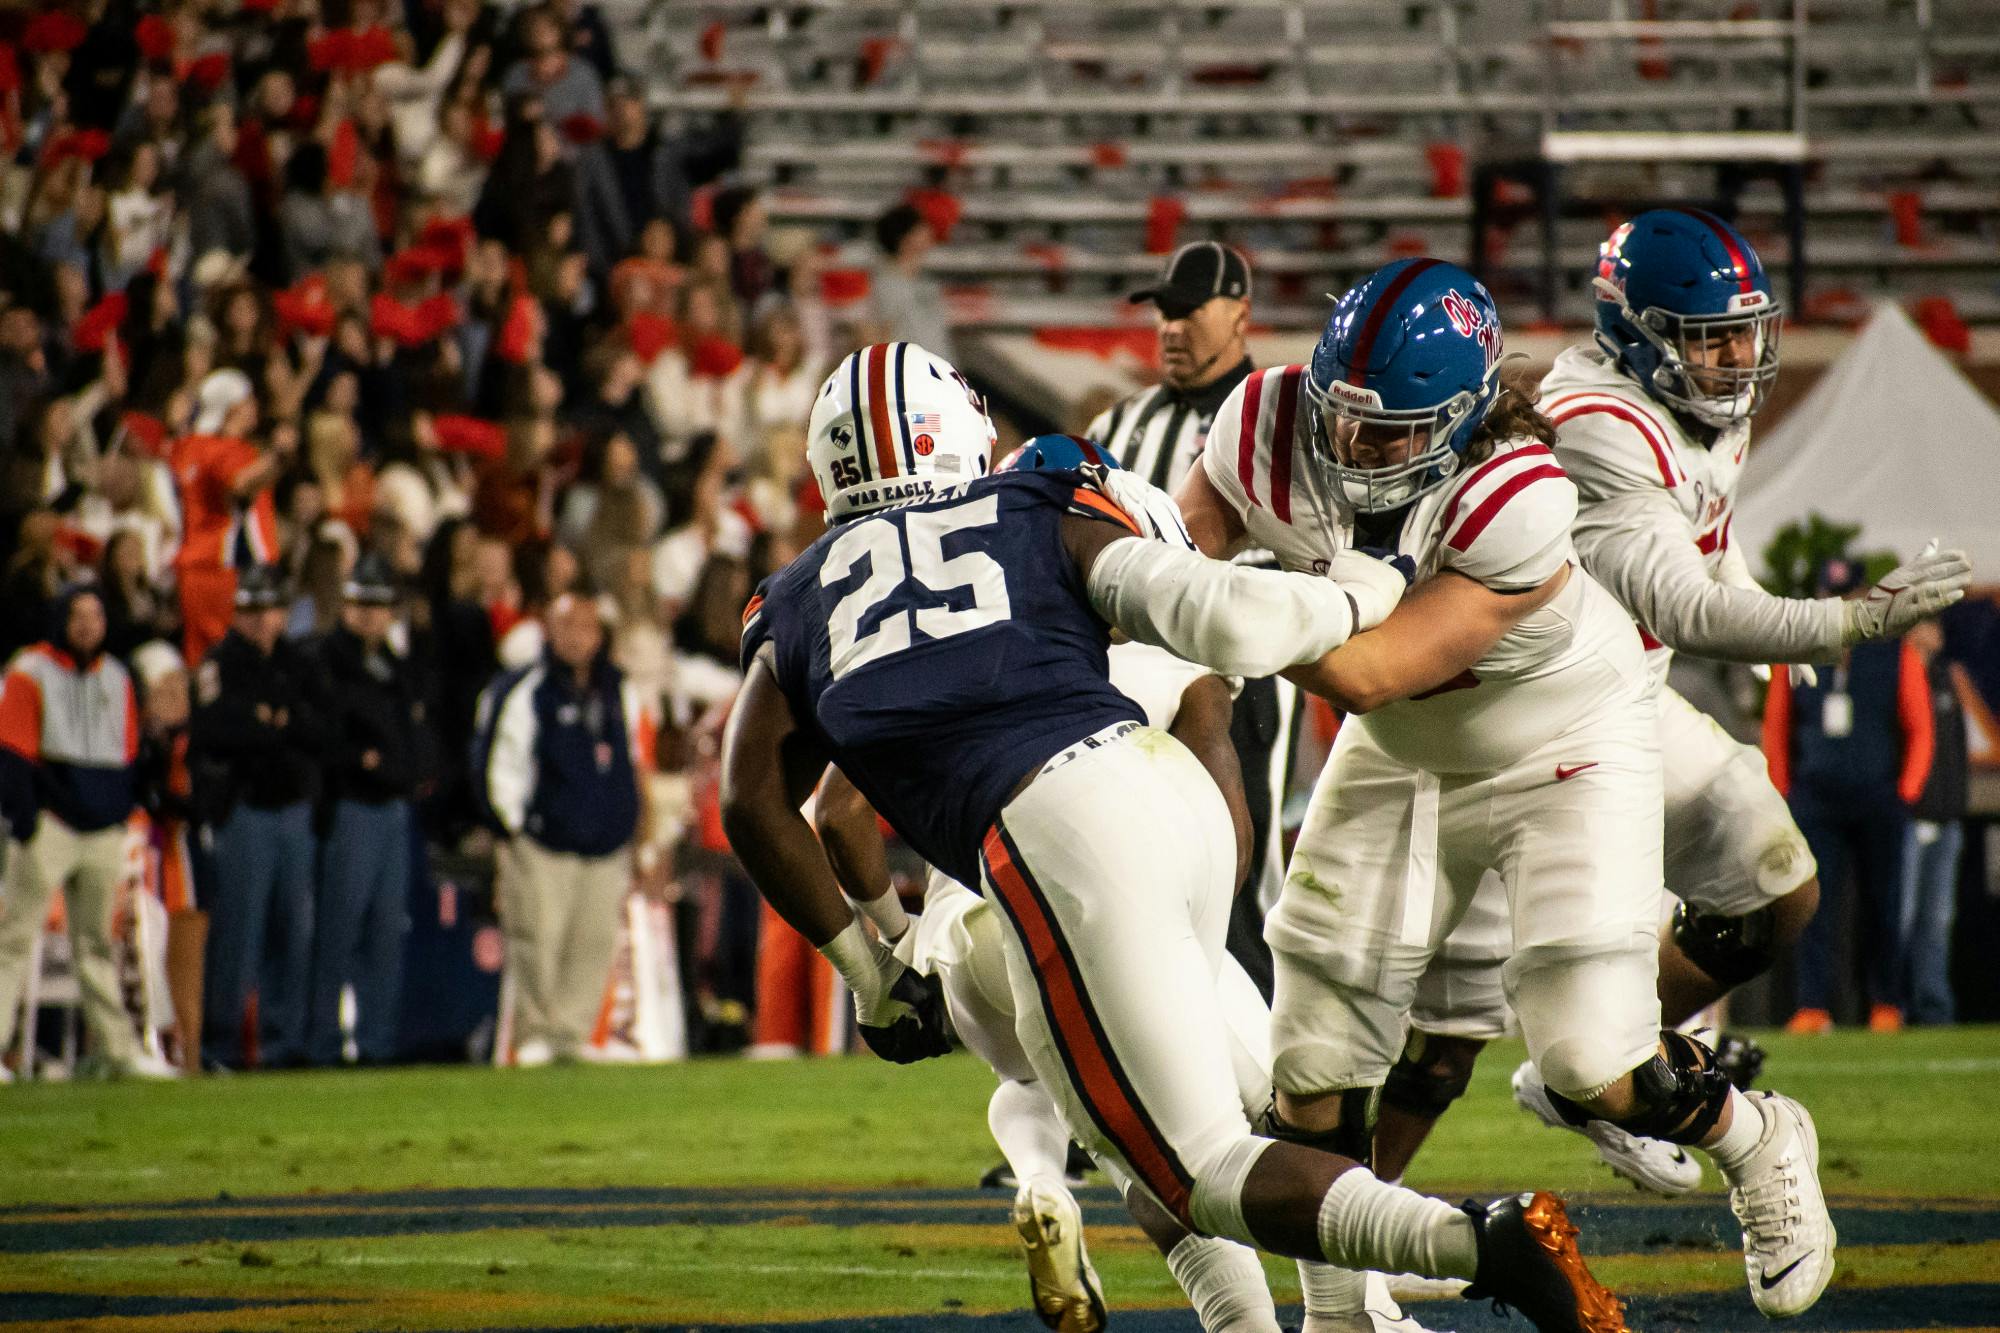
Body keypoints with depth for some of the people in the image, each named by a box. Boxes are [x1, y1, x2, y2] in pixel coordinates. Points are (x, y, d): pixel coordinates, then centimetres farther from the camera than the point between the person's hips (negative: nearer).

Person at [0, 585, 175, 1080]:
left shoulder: (117, 678, 15)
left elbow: (129, 756, 20)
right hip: (49, 824, -5)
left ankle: (116, 1045, 13)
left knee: (99, 942, 11)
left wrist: (124, 812, 11)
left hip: (104, 831, 5)